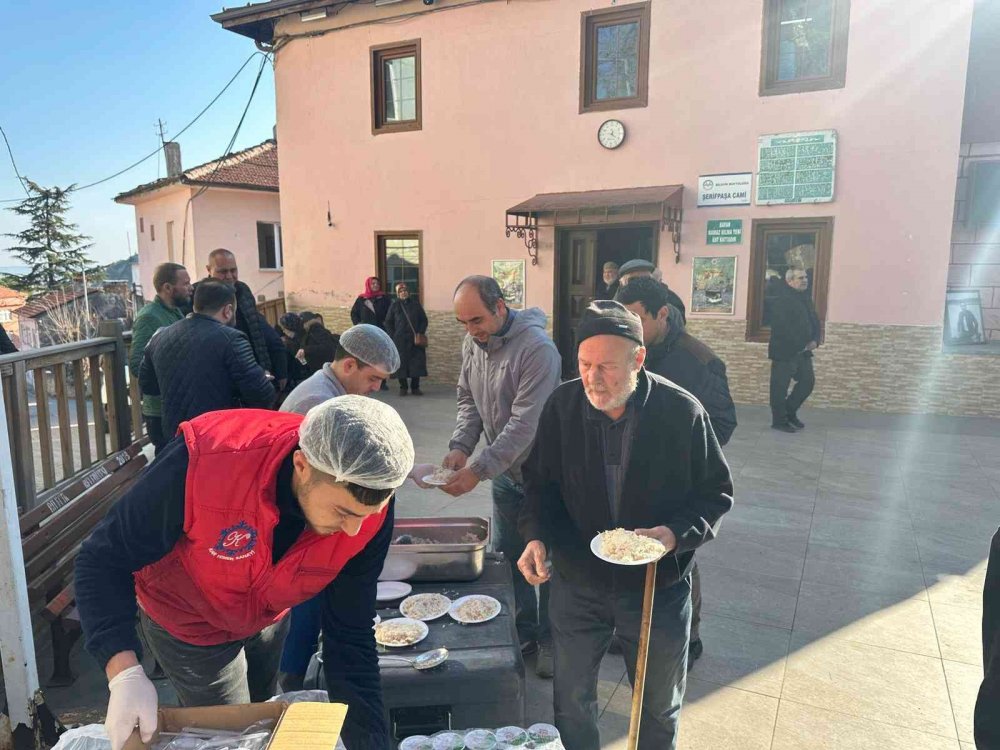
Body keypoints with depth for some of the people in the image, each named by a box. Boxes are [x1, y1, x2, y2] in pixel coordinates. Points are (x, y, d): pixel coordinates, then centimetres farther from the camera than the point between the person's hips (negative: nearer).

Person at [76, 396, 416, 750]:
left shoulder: (369, 511, -30)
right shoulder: (204, 462, -41)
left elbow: (350, 636, -19)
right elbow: (103, 560, -26)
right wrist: (125, 673, -38)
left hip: (270, 619, 4)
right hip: (187, 622, -3)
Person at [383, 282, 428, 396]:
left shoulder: (415, 303, 9)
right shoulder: (394, 305, 6)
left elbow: (424, 319, 11)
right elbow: (388, 322, 8)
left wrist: (421, 332, -3)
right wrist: (393, 336, -2)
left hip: (415, 339, 1)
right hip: (400, 340, -1)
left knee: (417, 363, 0)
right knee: (401, 364, -1)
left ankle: (415, 387, 10)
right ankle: (403, 387, 10)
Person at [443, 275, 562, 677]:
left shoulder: (536, 349, -26)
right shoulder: (473, 342, -1)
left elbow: (524, 424, -28)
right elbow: (469, 399, 7)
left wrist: (478, 470, -29)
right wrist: (460, 447, -9)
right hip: (505, 472, 7)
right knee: (506, 554, 14)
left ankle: (549, 638, 28)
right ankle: (523, 630, 34)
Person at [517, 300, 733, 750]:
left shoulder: (682, 411, -17)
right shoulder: (562, 405, -13)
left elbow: (716, 493, -7)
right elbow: (540, 482, -1)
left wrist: (677, 534, -24)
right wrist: (536, 535, -18)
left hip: (658, 588, -1)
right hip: (576, 583, 1)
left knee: (660, 707, 22)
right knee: (571, 700, 20)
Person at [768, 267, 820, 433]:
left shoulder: (806, 298, 14)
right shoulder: (780, 300, -13)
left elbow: (815, 322, 17)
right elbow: (782, 328, -21)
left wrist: (815, 340, -2)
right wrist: (801, 345, -17)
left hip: (803, 351, 8)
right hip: (784, 351, -8)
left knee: (808, 381, 10)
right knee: (780, 387, 0)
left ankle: (790, 412, 27)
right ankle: (779, 421, 10)